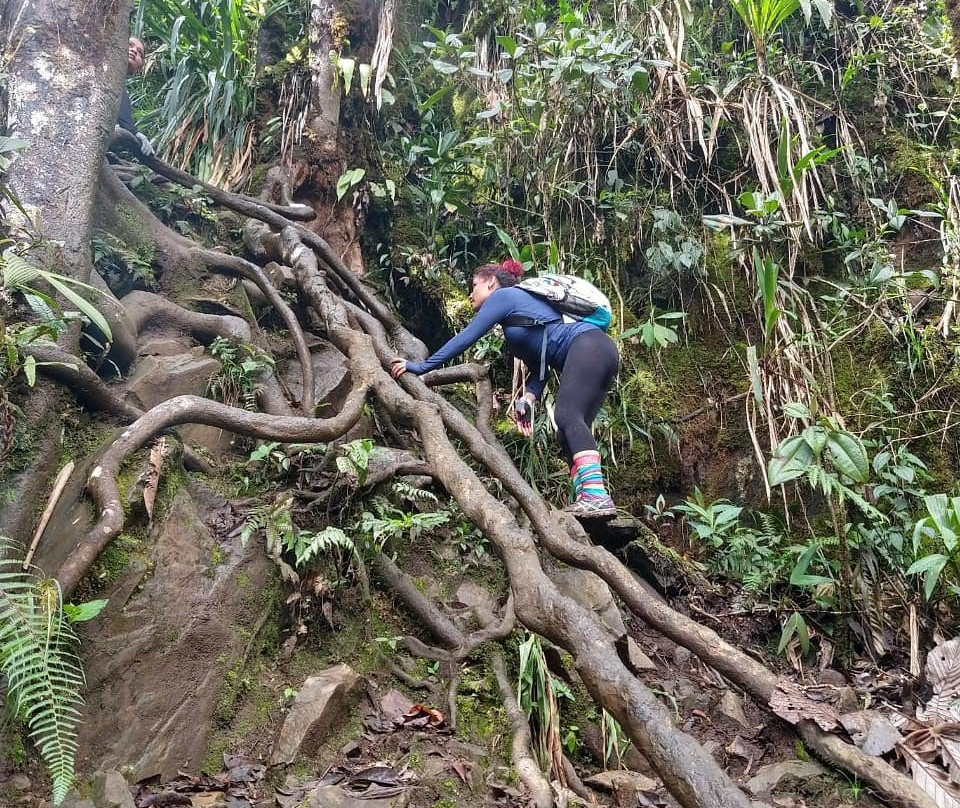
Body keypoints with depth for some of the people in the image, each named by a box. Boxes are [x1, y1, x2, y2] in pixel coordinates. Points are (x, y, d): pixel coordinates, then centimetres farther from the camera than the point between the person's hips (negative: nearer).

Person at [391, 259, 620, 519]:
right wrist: (528, 398, 3)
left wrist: (421, 367, 5)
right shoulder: (518, 316, 32)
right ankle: (585, 499, -11)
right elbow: (538, 365, 20)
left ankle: (597, 496, -39)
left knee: (567, 416, -24)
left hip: (588, 345, -10)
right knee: (568, 434, 2)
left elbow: (465, 338, 2)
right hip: (602, 352, 10)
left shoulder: (503, 295, 7)